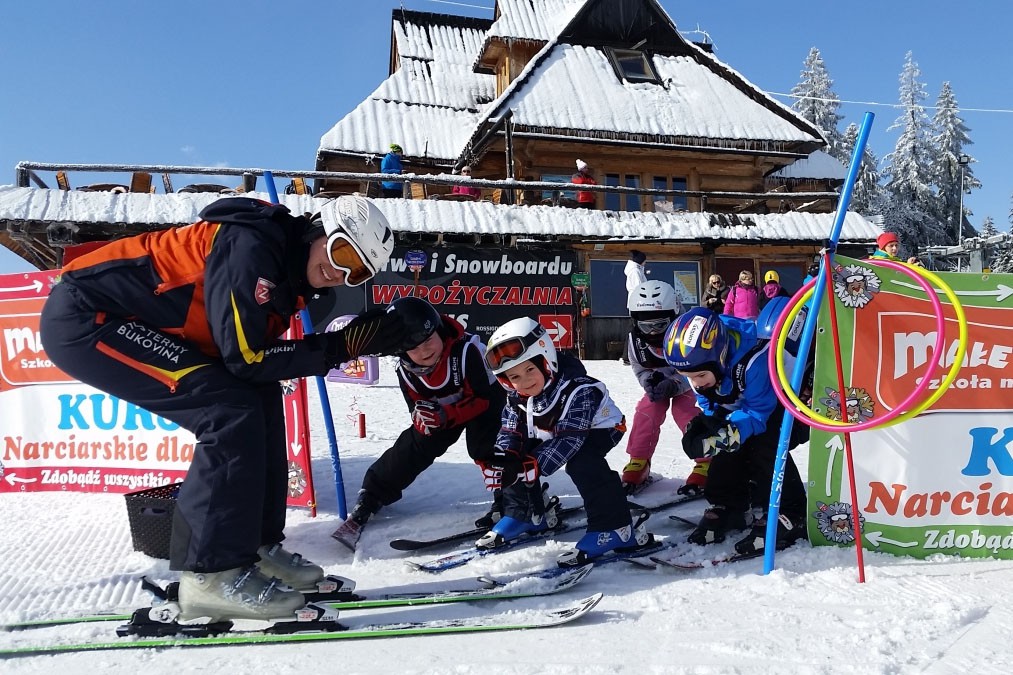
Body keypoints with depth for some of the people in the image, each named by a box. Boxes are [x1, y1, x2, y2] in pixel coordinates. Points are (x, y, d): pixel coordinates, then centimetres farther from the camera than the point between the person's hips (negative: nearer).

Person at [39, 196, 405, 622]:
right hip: (83, 318, -9)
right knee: (231, 410, -20)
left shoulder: (291, 271, 4)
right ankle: (214, 572, -12)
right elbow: (245, 358, -25)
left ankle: (256, 545, 9)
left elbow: (256, 355, 1)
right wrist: (341, 347, -20)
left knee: (259, 400, 2)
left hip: (135, 325, 9)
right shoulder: (250, 244, -24)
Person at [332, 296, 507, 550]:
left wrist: (446, 415, -42)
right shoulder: (406, 370, -19)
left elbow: (483, 397, -30)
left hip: (484, 400, -4)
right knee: (413, 447, -6)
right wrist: (423, 418, -37)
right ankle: (368, 500, 4)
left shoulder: (466, 350, -37)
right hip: (441, 411, 4)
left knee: (484, 445, -28)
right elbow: (417, 413, -12)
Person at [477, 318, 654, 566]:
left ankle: (614, 528, -27)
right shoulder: (516, 396, -15)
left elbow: (569, 438, -40)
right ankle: (525, 515, 14)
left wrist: (529, 467, -48)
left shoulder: (578, 390, -37)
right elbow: (511, 431, -10)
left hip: (597, 429, -7)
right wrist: (503, 459, -33)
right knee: (516, 458, -5)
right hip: (548, 433, 7)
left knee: (581, 462, -34)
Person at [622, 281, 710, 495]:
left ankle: (707, 464, -13)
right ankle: (638, 464, -2)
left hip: (687, 384, -4)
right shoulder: (636, 340, -20)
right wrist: (649, 381, -32)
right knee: (646, 413, -15)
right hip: (657, 384, 4)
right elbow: (640, 370, -8)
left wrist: (673, 384, -47)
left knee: (686, 414, -26)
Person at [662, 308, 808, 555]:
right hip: (739, 404, 7)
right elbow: (708, 403, -4)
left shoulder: (755, 360, -41)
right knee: (726, 447, -5)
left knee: (765, 448, -23)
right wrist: (704, 423, -25)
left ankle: (786, 516, -13)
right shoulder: (699, 362, -20)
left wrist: (721, 437, -43)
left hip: (778, 402, -7)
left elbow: (759, 413, -33)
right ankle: (727, 507, 10)